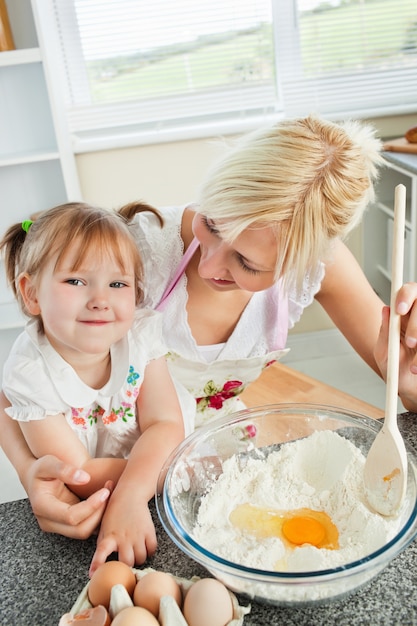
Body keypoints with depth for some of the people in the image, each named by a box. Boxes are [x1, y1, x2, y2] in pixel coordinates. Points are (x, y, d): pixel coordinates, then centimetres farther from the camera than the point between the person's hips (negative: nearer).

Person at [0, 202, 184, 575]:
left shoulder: (141, 333, -14)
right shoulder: (30, 374, -21)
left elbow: (166, 425, -19)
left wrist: (131, 495, -34)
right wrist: (157, 461, -22)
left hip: (147, 501, 3)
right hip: (77, 516, -3)